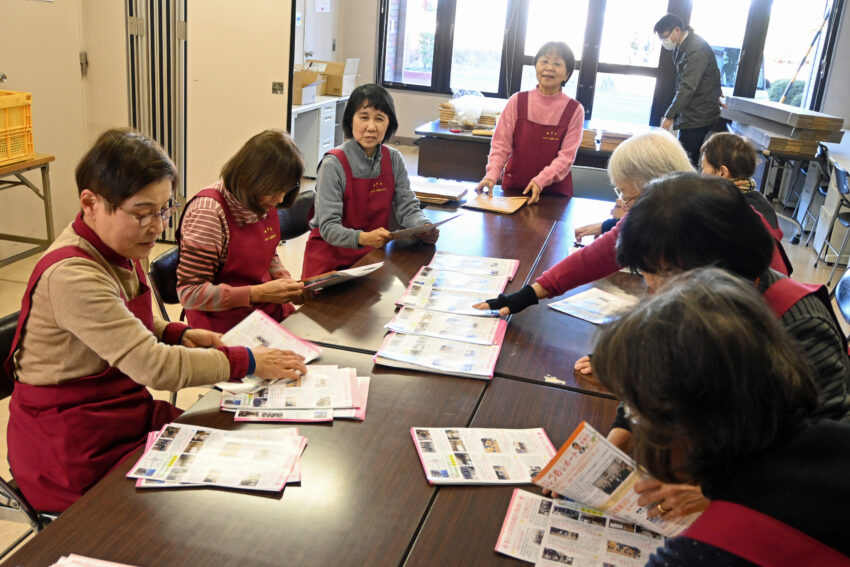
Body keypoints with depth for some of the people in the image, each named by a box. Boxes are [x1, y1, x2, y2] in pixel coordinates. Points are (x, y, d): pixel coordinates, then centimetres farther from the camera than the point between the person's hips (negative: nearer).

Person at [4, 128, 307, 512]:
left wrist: (179, 335, 0)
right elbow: (155, 366, -29)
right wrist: (247, 362, -21)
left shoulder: (115, 250, 3)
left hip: (127, 415, 8)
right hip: (76, 456, -8)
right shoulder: (70, 275, -26)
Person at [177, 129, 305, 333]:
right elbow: (189, 293, -18)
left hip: (272, 314, 7)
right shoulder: (208, 211, -18)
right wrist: (258, 293, -24)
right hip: (228, 326, -7)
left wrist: (286, 282, 1)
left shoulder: (264, 202, 4)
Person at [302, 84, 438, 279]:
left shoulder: (393, 160, 3)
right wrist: (362, 238, -37)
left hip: (373, 255, 5)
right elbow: (328, 227, -18)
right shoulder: (333, 164, -13)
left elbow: (407, 208, 3)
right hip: (331, 257, -4)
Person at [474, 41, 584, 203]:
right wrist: (492, 175, -16)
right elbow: (501, 144, 0)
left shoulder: (574, 110, -1)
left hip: (554, 190, -1)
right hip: (514, 187, 1)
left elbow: (567, 156, -6)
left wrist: (541, 180, -21)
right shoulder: (517, 101, 2)